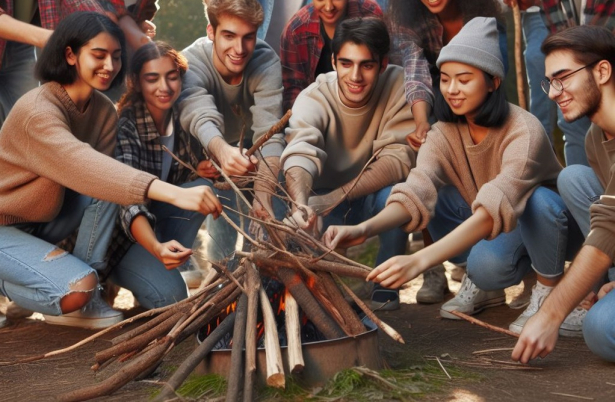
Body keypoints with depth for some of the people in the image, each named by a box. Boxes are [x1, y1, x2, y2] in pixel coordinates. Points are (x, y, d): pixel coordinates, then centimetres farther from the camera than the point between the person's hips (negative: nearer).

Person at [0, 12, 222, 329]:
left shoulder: (103, 110, -4)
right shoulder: (38, 109, -28)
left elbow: (102, 170, -14)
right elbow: (84, 165, -45)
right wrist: (174, 194, -57)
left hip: (45, 221, 7)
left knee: (109, 190, -19)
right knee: (76, 289, -28)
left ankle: (86, 298, -7)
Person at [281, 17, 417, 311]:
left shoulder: (397, 85, -20)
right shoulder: (314, 98, -22)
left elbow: (398, 158, -27)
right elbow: (299, 153, -40)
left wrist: (336, 196, -40)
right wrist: (301, 206, -62)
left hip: (374, 197, 0)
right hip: (326, 202, 0)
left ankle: (385, 288, -10)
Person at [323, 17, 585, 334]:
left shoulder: (524, 132, -31)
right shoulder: (444, 133, -13)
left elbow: (493, 209, -45)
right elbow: (416, 193, -30)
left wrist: (420, 260, -57)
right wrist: (364, 229, -50)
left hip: (547, 224, -4)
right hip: (490, 228, 4)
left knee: (538, 200, -36)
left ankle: (548, 290, -11)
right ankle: (484, 285, 1)